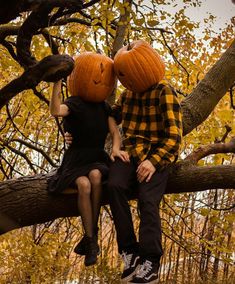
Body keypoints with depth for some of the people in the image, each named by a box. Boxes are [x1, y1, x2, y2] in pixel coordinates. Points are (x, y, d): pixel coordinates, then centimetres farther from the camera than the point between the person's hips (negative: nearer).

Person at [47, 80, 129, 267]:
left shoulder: (104, 107, 9)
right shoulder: (74, 103, -5)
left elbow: (115, 133, -2)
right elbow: (56, 111, -28)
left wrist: (116, 149, -24)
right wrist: (57, 82, -34)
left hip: (97, 160, 3)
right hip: (76, 162, -3)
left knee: (95, 175, -35)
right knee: (84, 185, -36)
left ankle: (91, 236, -26)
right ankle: (91, 241, -27)